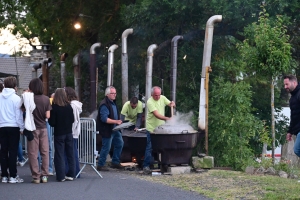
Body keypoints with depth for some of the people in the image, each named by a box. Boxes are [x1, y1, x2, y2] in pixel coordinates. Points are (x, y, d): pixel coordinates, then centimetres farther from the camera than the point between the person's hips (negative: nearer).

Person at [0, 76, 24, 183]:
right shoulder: (16, 98, -8)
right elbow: (19, 115, -7)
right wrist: (22, 128, 1)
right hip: (14, 127, -4)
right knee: (13, 151, -1)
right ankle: (13, 176, -1)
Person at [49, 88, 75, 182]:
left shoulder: (54, 107, -14)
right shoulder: (69, 107, -4)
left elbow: (52, 123, -13)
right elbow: (72, 120, 4)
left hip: (59, 134, -3)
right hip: (68, 133, 3)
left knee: (59, 155, 2)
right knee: (70, 154, 11)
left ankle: (61, 176, 1)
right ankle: (71, 174, 15)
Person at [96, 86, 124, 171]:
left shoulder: (113, 103, 13)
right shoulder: (104, 105, -20)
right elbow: (104, 119, -26)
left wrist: (119, 121, 12)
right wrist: (115, 121, -27)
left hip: (115, 129, 10)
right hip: (107, 130, -10)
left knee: (120, 144, 15)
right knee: (106, 147, -3)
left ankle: (115, 162, 26)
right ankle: (100, 165, 9)